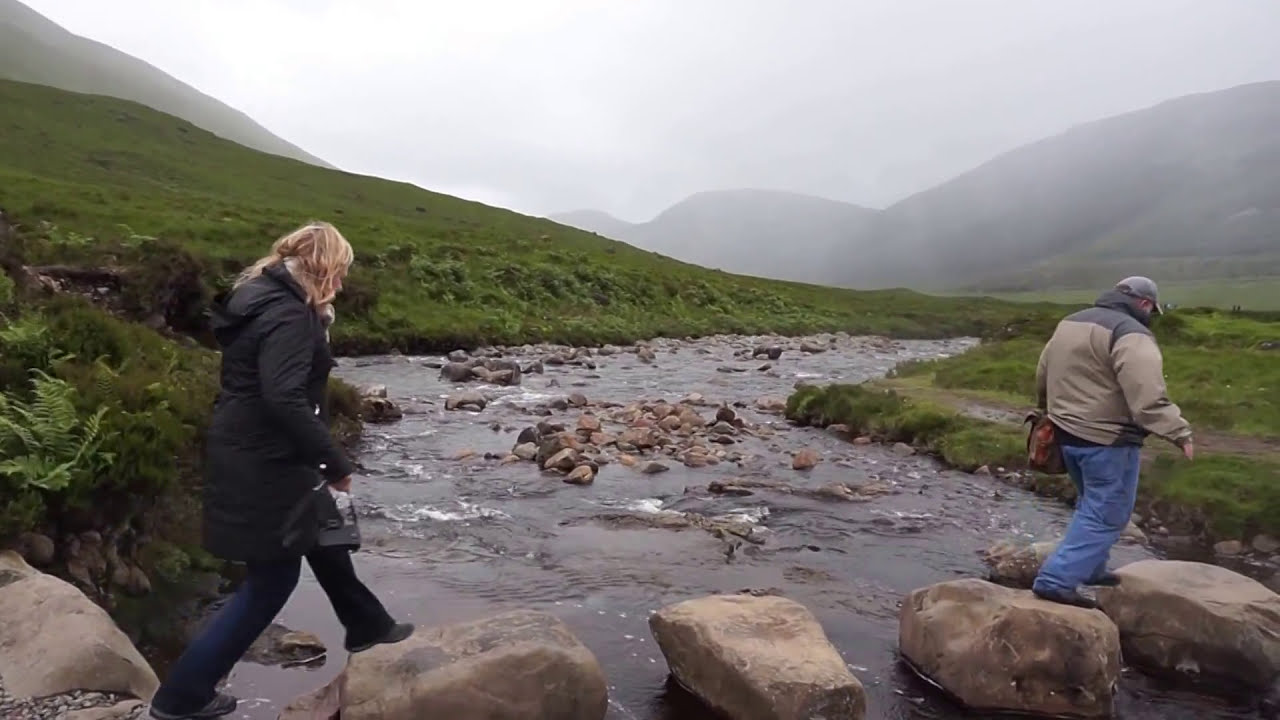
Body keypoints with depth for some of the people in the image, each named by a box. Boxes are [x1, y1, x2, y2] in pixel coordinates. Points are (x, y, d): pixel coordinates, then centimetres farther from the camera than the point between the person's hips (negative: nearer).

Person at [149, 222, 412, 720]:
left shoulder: (264, 298, 9)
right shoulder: (289, 314, -22)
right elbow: (285, 400, -32)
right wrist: (336, 463, -23)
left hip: (253, 453, 11)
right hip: (263, 465, -11)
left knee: (321, 535, 24)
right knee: (271, 581, 4)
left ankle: (367, 626, 44)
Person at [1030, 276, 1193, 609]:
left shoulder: (1070, 323, 11)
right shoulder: (1131, 335, -16)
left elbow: (1043, 376, 20)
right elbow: (1149, 400, -26)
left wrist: (1056, 412, 31)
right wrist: (1181, 433, -19)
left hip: (1067, 432, 9)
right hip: (1107, 441, -9)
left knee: (1092, 506, 24)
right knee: (1106, 516, 0)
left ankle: (1089, 569, 33)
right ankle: (1056, 580, -5)